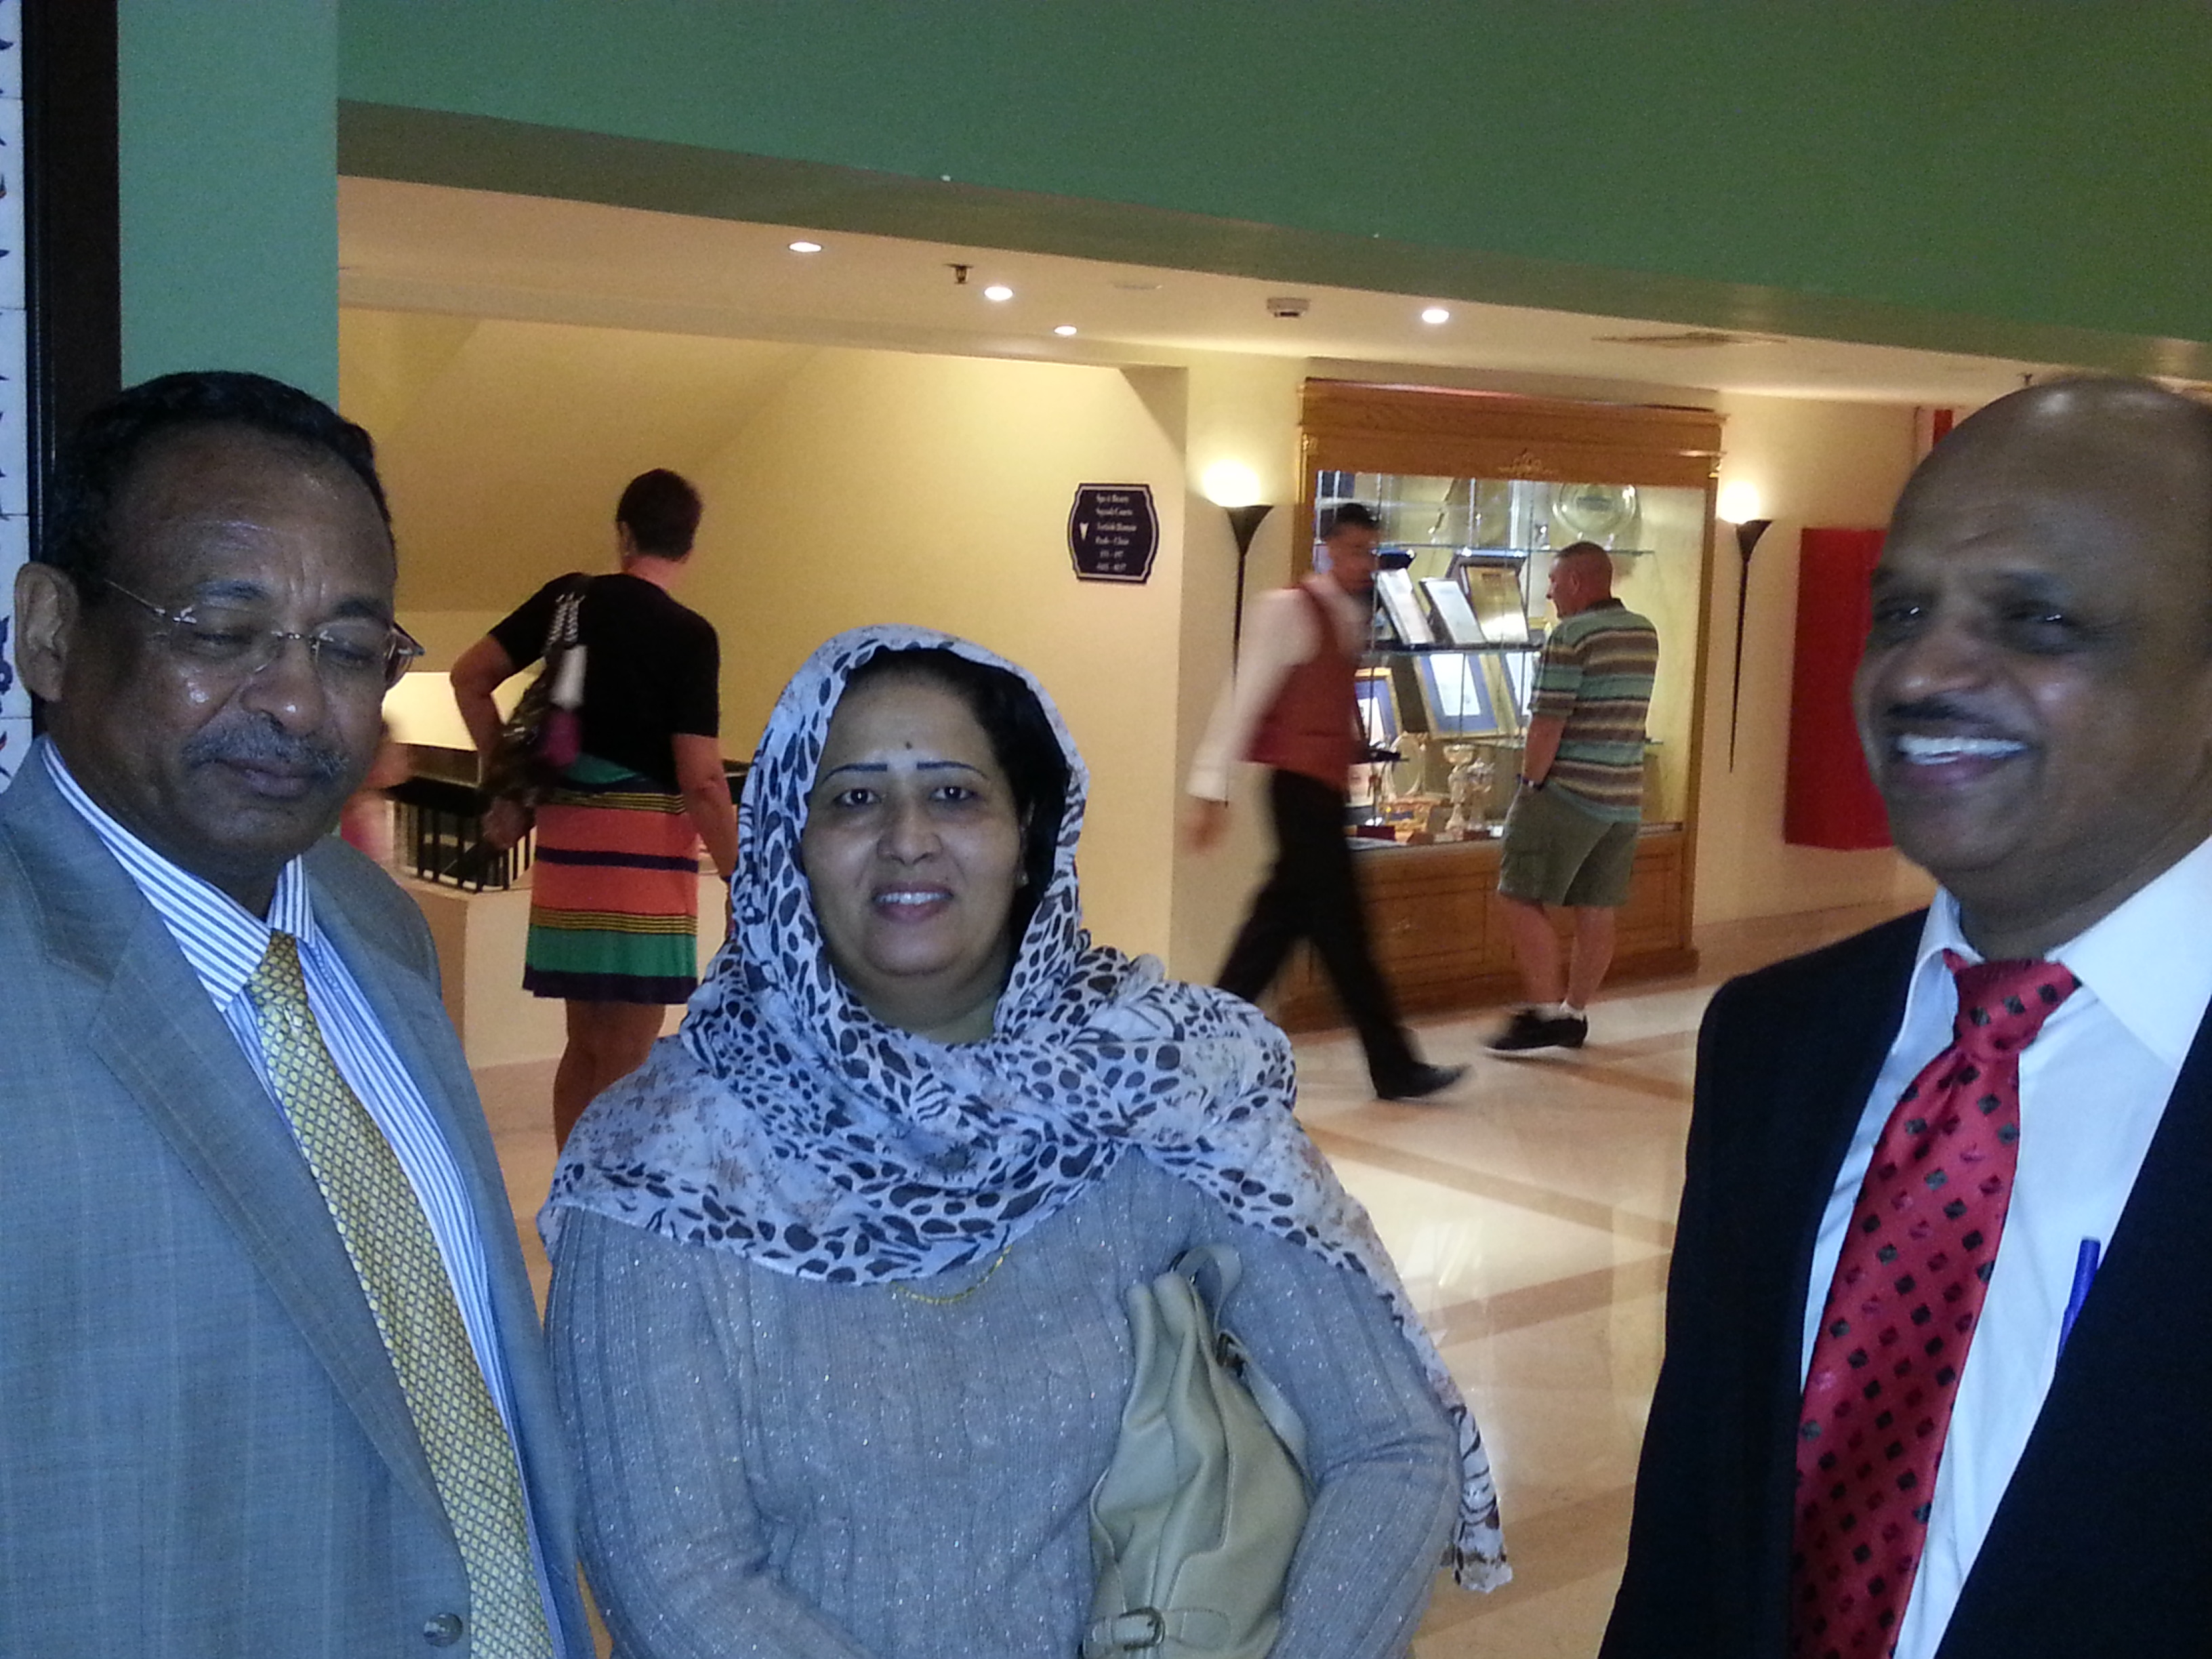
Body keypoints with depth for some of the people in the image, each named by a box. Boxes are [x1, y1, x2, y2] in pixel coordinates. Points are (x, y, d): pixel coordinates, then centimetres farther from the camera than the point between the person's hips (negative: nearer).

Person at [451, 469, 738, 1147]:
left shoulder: (571, 598, 6)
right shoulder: (689, 636, -9)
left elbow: (469, 677, 10)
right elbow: (701, 780, -14)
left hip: (566, 835, 6)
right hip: (645, 842, -6)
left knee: (586, 1043, 16)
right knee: (626, 1057, -2)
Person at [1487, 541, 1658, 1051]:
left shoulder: (1570, 638, -14)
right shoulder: (1646, 633, 11)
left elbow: (1547, 725, -18)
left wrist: (1531, 784, -8)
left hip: (1569, 794, -8)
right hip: (1626, 797, 8)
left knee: (1520, 898, -2)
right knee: (1597, 913, 10)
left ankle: (1547, 1011, -6)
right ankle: (1575, 1013, 19)